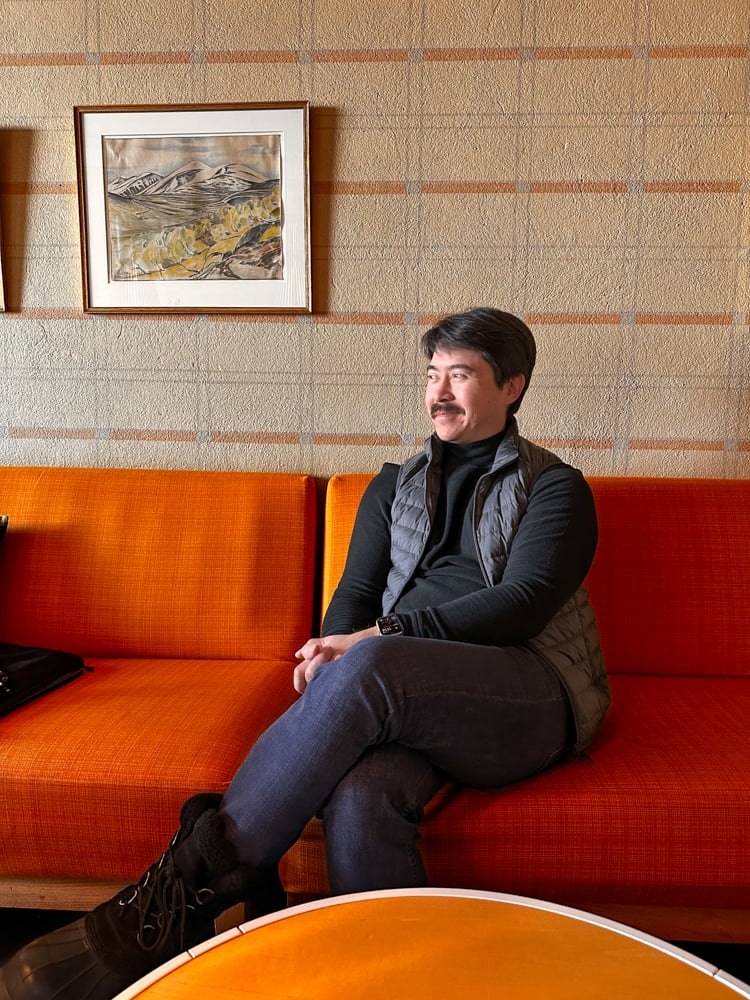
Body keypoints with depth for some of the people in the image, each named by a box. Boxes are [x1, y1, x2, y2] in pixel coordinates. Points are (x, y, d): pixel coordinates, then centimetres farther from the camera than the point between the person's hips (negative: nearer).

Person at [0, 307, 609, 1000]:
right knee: (360, 794, -35)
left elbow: (523, 602, -7)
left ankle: (191, 884, -25)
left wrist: (382, 637, -17)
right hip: (414, 700, 3)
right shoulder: (395, 487, 22)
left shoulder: (556, 488, 9)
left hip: (531, 696, -2)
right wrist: (332, 653, -10)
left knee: (368, 670, -34)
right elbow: (356, 592, 14)